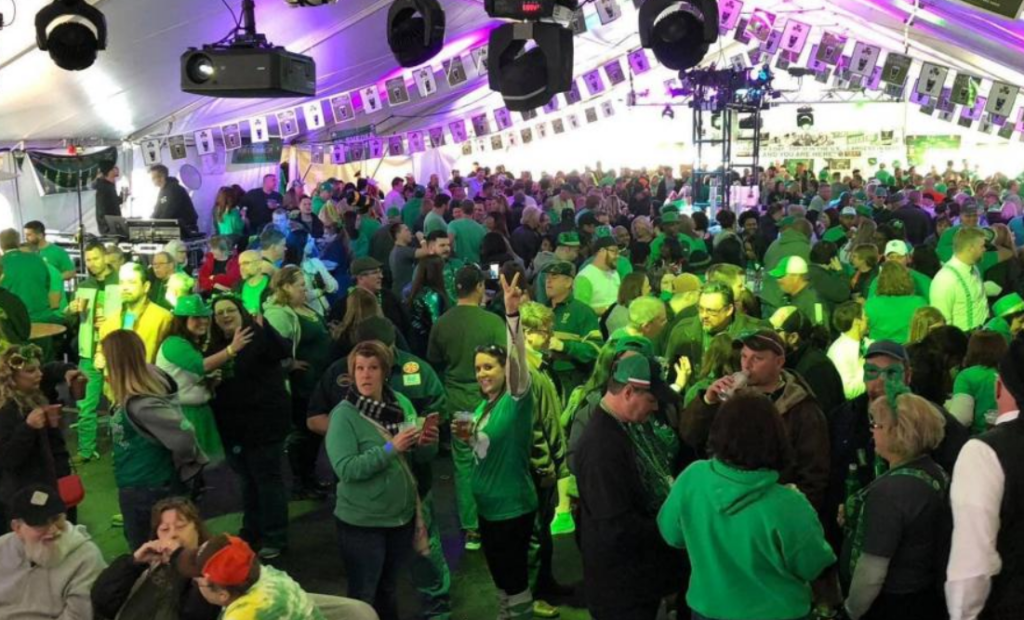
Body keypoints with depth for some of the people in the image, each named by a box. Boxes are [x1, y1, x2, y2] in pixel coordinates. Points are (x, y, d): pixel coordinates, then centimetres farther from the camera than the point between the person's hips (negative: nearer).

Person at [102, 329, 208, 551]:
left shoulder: (139, 403, -28)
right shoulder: (149, 380, -4)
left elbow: (183, 435, -34)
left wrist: (179, 462, -14)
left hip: (149, 490, -9)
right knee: (142, 551, 24)